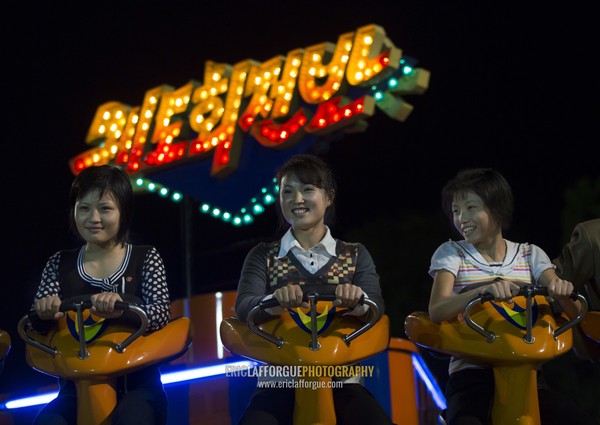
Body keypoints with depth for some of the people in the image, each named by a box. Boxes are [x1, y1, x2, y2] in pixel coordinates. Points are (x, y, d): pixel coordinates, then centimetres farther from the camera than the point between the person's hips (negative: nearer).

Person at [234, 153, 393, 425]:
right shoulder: (263, 256, 11)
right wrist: (274, 302, -31)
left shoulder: (355, 255, 12)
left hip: (340, 379, 0)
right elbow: (244, 307, -6)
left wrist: (359, 301, -30)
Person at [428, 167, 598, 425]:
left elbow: (572, 313, 2)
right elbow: (436, 312, -12)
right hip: (472, 372, -3)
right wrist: (484, 290, -30)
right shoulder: (451, 254, 5)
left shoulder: (531, 255, 11)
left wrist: (561, 292, -23)